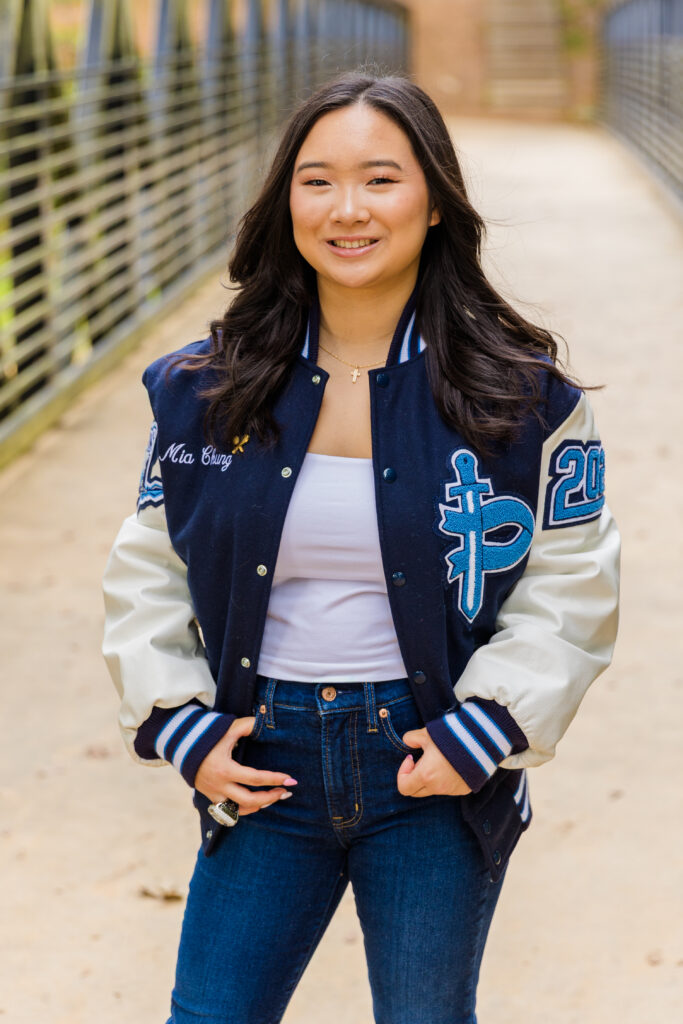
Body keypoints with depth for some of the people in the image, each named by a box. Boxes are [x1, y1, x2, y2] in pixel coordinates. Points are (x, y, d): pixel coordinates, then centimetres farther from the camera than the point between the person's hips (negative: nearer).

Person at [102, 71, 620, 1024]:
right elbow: (148, 574, 7)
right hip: (263, 765, 2)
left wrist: (481, 732, -12)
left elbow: (572, 589, -3)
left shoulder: (524, 396, -6)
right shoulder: (206, 390, 0)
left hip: (436, 772, -1)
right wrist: (181, 724, -3)